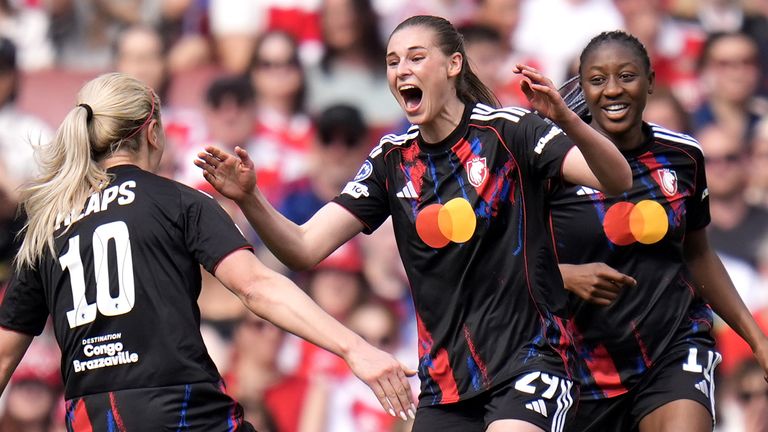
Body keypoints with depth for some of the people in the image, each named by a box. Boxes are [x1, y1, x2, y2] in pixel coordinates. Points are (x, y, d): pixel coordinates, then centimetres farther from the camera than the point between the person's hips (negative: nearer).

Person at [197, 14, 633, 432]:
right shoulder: (392, 160, 7)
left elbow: (617, 179, -19)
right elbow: (305, 248, 2)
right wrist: (249, 198, -17)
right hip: (444, 381, 5)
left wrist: (566, 120, -38)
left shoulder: (506, 131, -7)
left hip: (528, 359, -5)